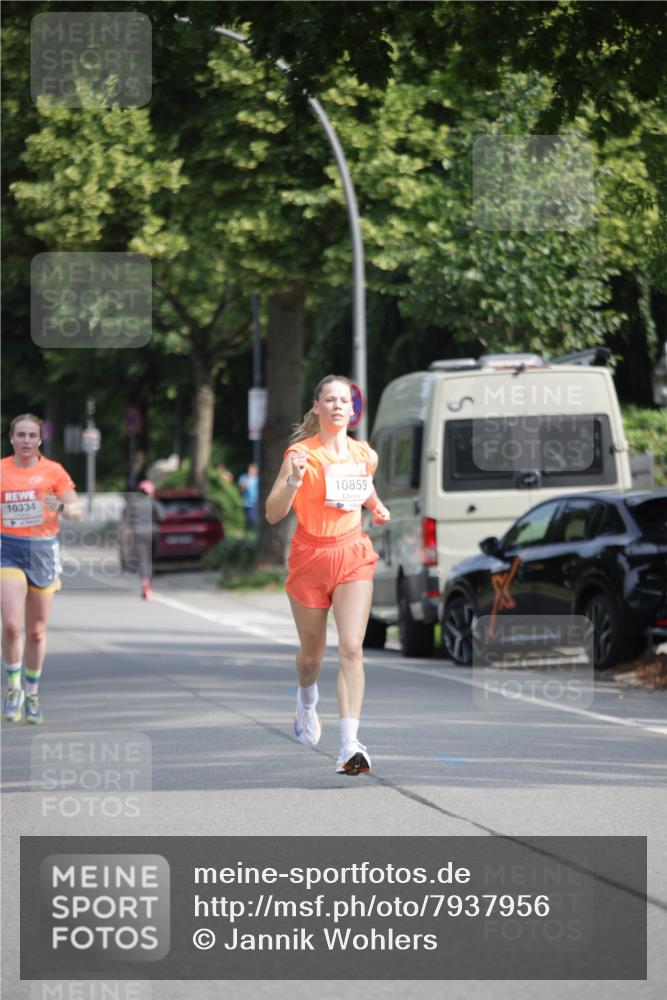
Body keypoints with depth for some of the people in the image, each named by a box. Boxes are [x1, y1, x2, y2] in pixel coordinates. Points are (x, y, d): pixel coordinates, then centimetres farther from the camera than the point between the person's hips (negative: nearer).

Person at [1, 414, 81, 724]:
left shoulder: (53, 471, 1)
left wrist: (61, 507, -21)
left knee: (37, 631, 7)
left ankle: (32, 695, 25)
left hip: (43, 550, 1)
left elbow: (77, 512, 0)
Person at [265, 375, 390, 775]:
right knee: (313, 653, 13)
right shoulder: (300, 453, -9)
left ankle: (350, 745, -22)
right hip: (310, 557, -1)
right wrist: (294, 480, -31)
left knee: (352, 649, -15)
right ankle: (307, 702, 49)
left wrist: (377, 506, 6)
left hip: (353, 555, 1)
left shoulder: (365, 454, 3)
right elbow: (273, 514, -15)